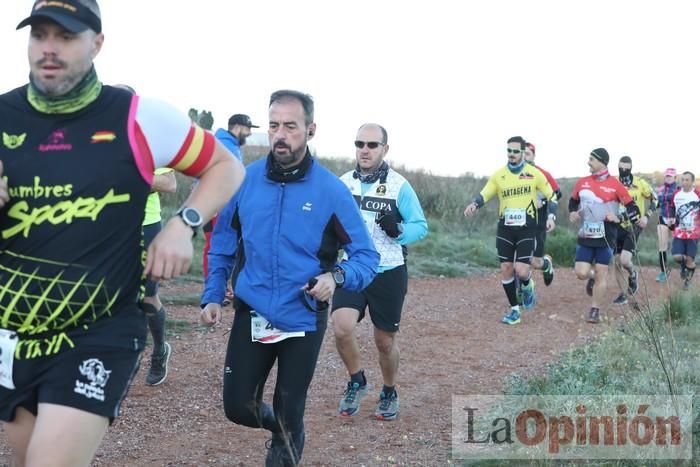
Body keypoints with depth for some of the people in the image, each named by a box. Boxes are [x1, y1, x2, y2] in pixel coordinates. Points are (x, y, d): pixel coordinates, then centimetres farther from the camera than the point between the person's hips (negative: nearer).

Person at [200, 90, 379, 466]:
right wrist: (212, 296, 5)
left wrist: (337, 276, -26)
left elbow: (367, 256, -8)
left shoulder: (331, 190, -12)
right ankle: (282, 426, 40)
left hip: (303, 321, -2)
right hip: (251, 314, 2)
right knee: (237, 407, 7)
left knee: (288, 418, 7)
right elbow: (222, 244, 9)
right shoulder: (245, 179, -4)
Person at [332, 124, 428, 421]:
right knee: (342, 328, -19)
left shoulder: (399, 186, -8)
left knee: (385, 340, 9)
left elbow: (421, 226, -4)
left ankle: (389, 394, 35)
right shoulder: (343, 183, 3)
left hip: (389, 273, -2)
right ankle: (356, 382, 8)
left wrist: (398, 230, -23)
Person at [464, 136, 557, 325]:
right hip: (505, 229, 3)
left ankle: (528, 286, 23)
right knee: (506, 269, 1)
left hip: (526, 229, -2)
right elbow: (484, 194, 3)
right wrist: (474, 204, -18)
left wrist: (551, 216, -6)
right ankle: (514, 310, 15)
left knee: (521, 271, -14)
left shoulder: (534, 173, -1)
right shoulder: (498, 175, 3)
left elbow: (551, 196, 8)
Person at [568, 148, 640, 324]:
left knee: (601, 274, 1)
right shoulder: (582, 182, 5)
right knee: (581, 273, -5)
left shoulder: (615, 184, -7)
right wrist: (572, 212, 1)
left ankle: (595, 310, 14)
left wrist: (618, 218, -18)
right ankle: (592, 276, 31)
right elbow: (573, 201, 21)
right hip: (585, 236, 3)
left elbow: (630, 205, -2)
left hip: (606, 237, -3)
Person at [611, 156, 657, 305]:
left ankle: (633, 274, 17)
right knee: (616, 262, 2)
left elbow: (654, 198, 3)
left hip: (634, 226, -3)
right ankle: (623, 294, 18)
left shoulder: (640, 183, -7)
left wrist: (646, 216, -9)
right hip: (618, 226, 3)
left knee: (624, 260, -18)